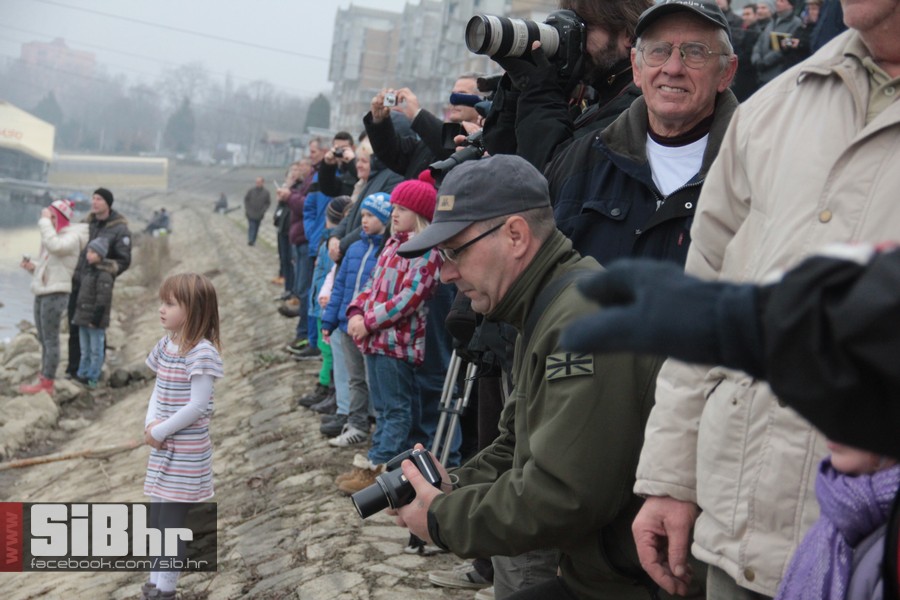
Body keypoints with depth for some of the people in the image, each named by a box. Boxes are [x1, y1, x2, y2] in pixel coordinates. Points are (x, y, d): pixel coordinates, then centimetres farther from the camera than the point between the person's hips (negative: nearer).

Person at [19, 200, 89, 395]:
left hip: (56, 293, -9)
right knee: (43, 339, 12)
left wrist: (45, 221, -22)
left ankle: (47, 384, -4)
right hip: (41, 292, 9)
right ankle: (44, 378, 19)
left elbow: (54, 246, -32)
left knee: (50, 339, -7)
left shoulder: (72, 237, -10)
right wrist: (32, 267, 4)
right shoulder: (52, 234, 17)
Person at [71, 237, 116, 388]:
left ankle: (93, 379, 5)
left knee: (96, 350, 0)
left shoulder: (104, 275, -16)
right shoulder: (89, 272, 14)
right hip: (83, 319, 9)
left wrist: (96, 319, -21)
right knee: (85, 350, 17)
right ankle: (82, 375, 25)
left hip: (95, 321, -9)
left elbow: (103, 300, -20)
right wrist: (78, 315, 20)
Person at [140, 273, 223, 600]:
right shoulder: (166, 345, 6)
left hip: (187, 452, -8)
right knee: (157, 518, 16)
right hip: (164, 448, 8)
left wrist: (160, 431, -15)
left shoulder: (201, 352, -19)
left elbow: (198, 406, -21)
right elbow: (158, 391, 11)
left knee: (171, 520, 0)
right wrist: (150, 423, -7)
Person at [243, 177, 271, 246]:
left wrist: (263, 210, -4)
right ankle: (250, 240, -19)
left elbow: (268, 202, 4)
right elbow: (246, 199, 4)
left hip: (259, 214, 2)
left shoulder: (266, 192, -4)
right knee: (251, 227, -12)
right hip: (251, 214, -2)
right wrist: (247, 209, -1)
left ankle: (253, 241, 16)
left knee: (256, 228, 8)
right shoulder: (251, 190, -6)